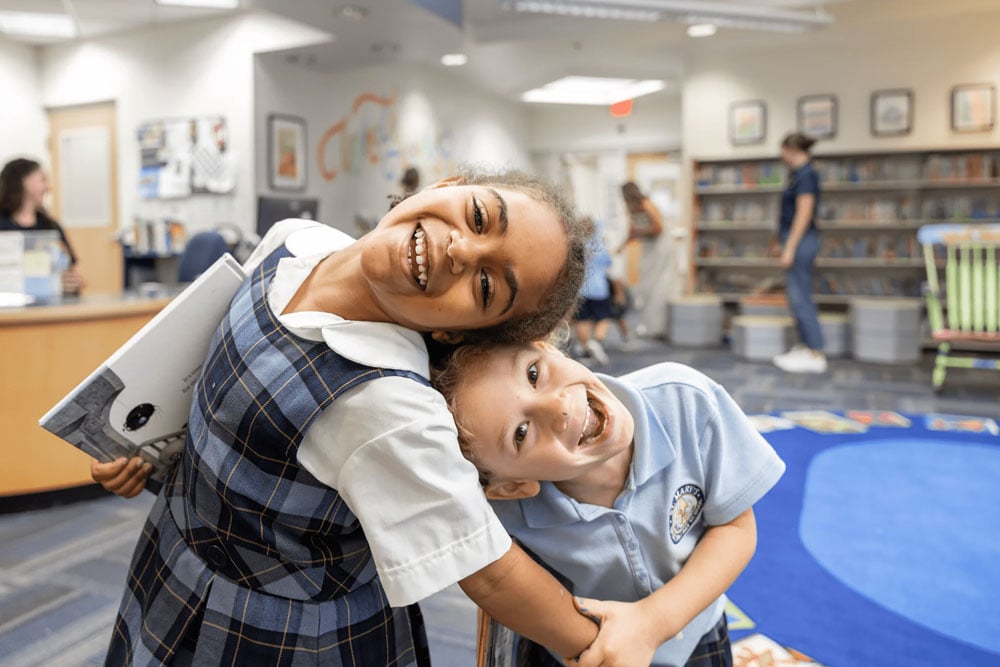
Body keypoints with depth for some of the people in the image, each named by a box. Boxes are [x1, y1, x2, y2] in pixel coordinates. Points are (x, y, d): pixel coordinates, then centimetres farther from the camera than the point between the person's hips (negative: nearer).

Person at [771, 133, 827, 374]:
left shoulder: (805, 175, -14)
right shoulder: (799, 173, 15)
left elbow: (804, 214, -19)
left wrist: (789, 248, -20)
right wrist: (781, 241, 25)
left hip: (800, 240, -10)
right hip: (796, 240, 10)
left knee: (800, 298, -7)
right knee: (797, 297, 13)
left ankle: (816, 355, -2)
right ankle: (805, 347, 21)